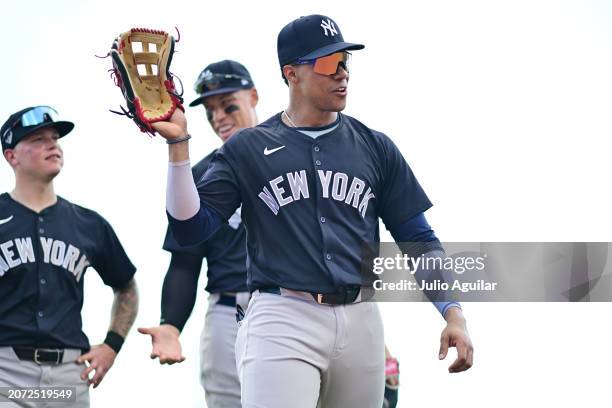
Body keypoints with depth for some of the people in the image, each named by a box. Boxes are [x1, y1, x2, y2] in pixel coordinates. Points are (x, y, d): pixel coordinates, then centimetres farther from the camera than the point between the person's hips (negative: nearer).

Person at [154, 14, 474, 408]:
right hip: (282, 322, -3)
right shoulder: (246, 150, 7)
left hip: (360, 323, 3)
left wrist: (453, 313, 2)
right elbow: (190, 229, 0)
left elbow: (419, 240, 14)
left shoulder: (375, 148, 13)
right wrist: (179, 145, -9)